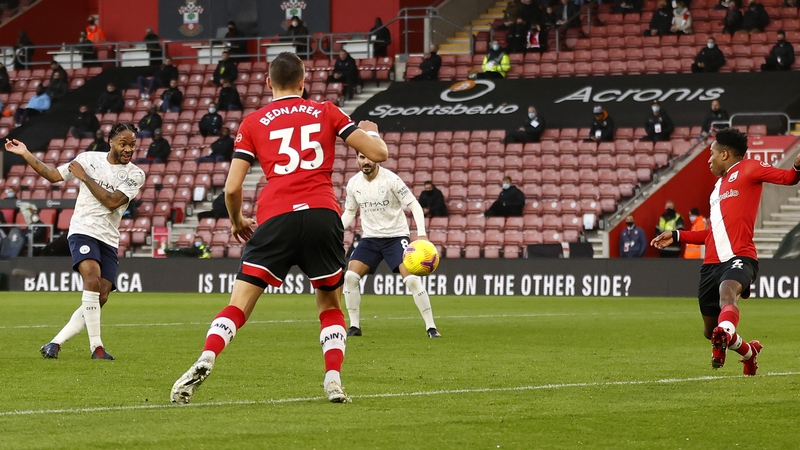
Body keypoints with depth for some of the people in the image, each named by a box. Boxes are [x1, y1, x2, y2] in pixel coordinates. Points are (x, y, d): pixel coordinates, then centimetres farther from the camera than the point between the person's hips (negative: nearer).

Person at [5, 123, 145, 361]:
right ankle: (96, 346, -26)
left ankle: (55, 343, 5)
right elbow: (52, 175, 13)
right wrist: (25, 154, 7)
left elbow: (112, 201, -13)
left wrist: (85, 177, -11)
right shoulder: (89, 159, 3)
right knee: (92, 279, -28)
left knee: (100, 299, -5)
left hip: (109, 240, 3)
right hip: (83, 231, -3)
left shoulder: (135, 175, 1)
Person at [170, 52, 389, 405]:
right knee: (330, 306, 18)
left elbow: (232, 187, 8)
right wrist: (371, 131, 36)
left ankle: (205, 361, -23)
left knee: (239, 305, -1)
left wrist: (236, 221, 27)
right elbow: (379, 153, 13)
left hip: (276, 217, -1)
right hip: (323, 213, 1)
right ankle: (334, 381, 5)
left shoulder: (252, 123, 13)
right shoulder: (326, 112, 14)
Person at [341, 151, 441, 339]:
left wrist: (421, 234, -24)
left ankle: (431, 327, -9)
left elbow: (414, 205, -13)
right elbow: (349, 212, 15)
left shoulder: (391, 179, -15)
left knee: (412, 279, -19)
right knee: (350, 277, -12)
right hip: (370, 238, 4)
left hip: (396, 236, -4)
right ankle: (354, 326, 1)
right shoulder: (353, 183, 0)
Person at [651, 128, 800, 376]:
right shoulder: (719, 185, 27)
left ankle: (726, 333, -71)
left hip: (739, 257, -8)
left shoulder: (748, 169, 5)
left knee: (727, 290, -41)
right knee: (710, 331, 13)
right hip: (712, 262, 8)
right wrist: (676, 236, 32)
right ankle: (747, 351, 41)